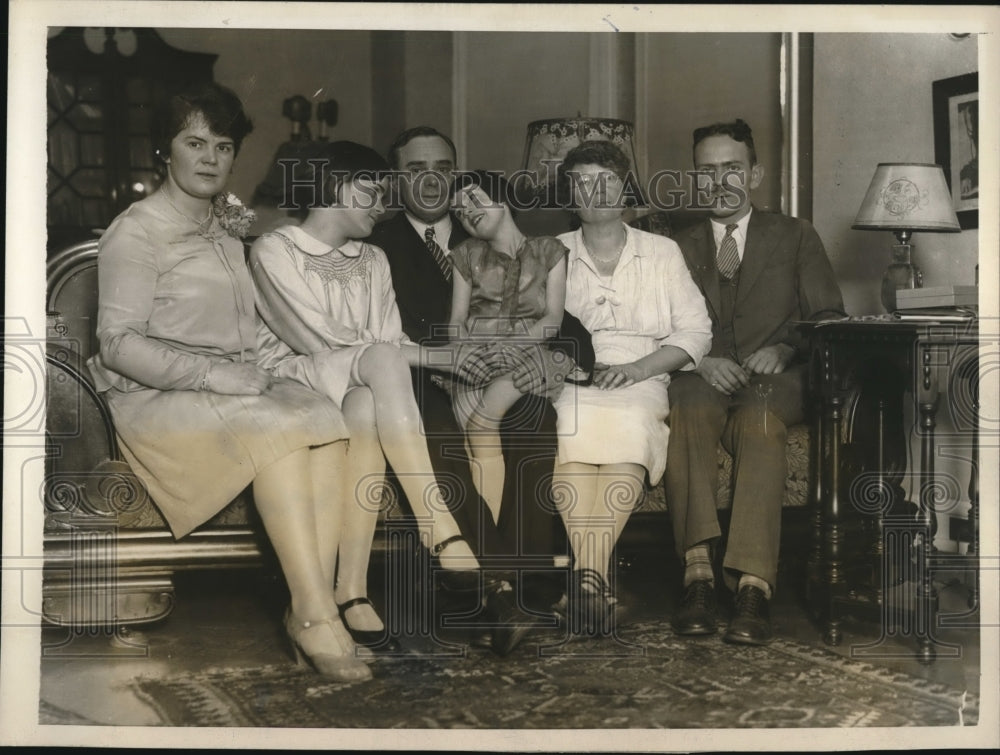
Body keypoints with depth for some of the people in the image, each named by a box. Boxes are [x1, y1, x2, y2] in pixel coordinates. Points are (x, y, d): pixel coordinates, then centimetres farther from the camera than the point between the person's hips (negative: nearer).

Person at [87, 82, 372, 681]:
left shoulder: (227, 226, 19)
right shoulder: (137, 232, -3)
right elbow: (119, 345, -12)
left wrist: (249, 372, 7)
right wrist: (212, 374, -20)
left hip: (233, 385, 6)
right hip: (155, 399, -6)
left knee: (324, 417, -26)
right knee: (277, 428, -33)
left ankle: (311, 607, -29)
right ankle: (317, 616, -32)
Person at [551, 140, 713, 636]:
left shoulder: (662, 252, 18)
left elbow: (695, 330, 9)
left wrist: (636, 368, -7)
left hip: (642, 382, 0)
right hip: (570, 383, 0)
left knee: (630, 422, -37)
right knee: (573, 420, -36)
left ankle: (585, 578, -41)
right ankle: (596, 578, -42)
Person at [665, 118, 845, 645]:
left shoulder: (795, 237, 18)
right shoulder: (679, 248, 22)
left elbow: (828, 319, 10)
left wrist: (784, 349, -11)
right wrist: (701, 361, -10)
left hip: (773, 382, -1)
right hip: (701, 381, 1)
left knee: (759, 420, -38)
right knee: (687, 409, -36)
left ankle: (753, 586, -48)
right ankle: (698, 574, -43)